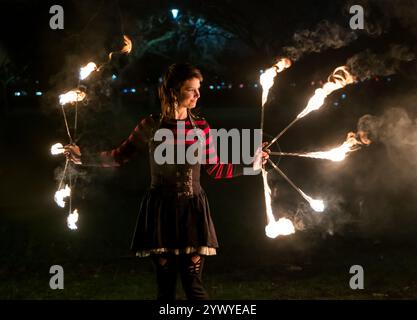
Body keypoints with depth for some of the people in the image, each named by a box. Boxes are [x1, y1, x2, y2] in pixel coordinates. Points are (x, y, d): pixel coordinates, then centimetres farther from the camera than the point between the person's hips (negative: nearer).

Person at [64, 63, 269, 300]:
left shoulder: (201, 127, 3)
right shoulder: (151, 126, -2)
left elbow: (215, 169, 9)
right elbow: (120, 156, 6)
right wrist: (83, 157, -1)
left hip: (193, 209, 1)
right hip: (161, 210, -1)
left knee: (193, 283, -5)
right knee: (166, 285, 4)